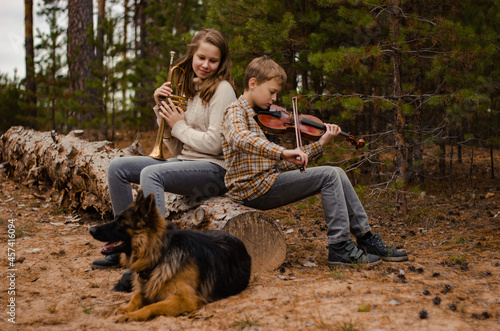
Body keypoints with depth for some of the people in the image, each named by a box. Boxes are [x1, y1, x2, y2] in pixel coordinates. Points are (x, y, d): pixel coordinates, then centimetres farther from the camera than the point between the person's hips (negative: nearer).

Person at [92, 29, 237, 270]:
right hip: (186, 163, 8)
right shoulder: (189, 89, 15)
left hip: (214, 170, -8)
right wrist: (162, 110, 3)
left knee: (151, 173, -32)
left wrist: (180, 126, -7)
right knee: (117, 168, -1)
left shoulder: (222, 89, -8)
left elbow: (214, 144, -18)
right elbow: (175, 149, 13)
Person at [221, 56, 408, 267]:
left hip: (268, 182, 8)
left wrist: (320, 144, 8)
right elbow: (239, 138, -32)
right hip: (254, 188, -8)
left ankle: (366, 238, 7)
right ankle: (340, 247, -13)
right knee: (329, 176, -15)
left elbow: (282, 164, 15)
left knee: (337, 174, 3)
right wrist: (282, 152, -41)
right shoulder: (236, 111, -6)